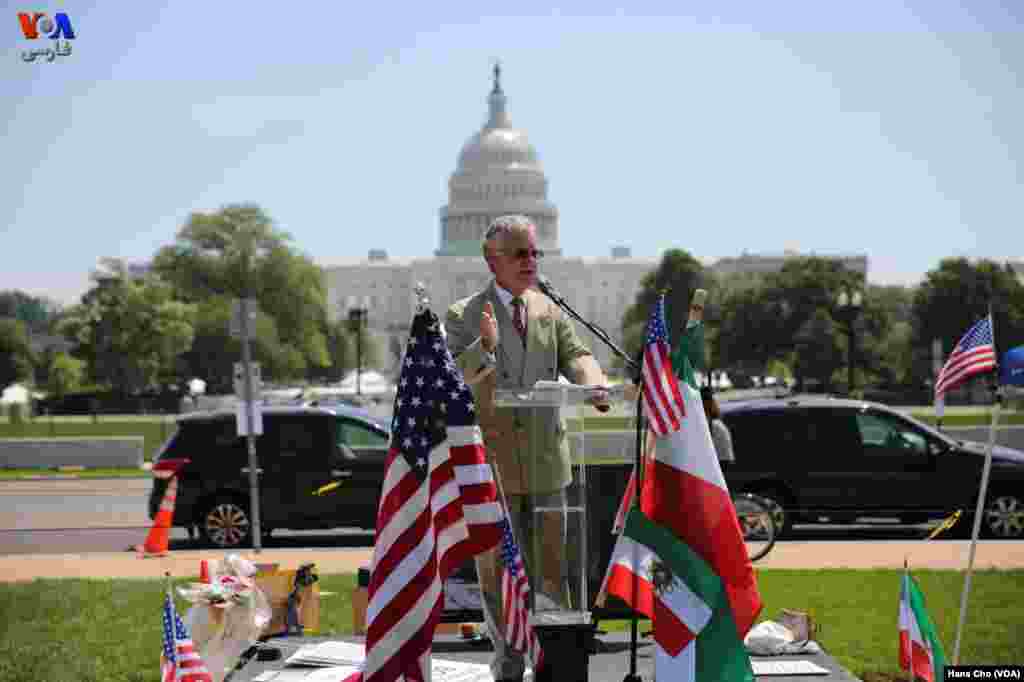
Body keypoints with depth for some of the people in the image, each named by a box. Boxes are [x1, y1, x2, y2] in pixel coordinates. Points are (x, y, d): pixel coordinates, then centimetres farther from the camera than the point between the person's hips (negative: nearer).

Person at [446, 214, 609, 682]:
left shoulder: (549, 311, 9)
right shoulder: (462, 317, -4)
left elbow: (574, 357, -2)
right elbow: (452, 381, -16)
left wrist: (595, 386, -25)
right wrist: (485, 345, -36)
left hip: (545, 459, 3)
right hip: (490, 463, -3)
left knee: (550, 565, 7)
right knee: (496, 569, 5)